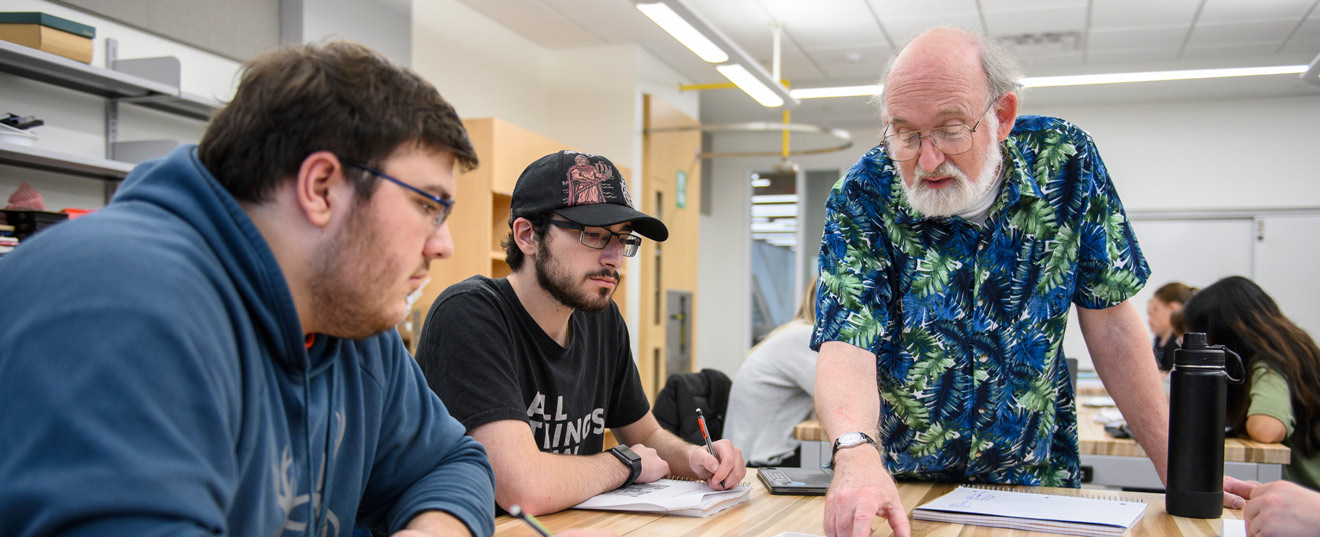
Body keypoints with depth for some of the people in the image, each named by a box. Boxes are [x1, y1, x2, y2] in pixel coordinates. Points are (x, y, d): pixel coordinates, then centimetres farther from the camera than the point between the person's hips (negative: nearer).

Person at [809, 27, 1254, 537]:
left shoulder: (1065, 160, -10)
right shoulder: (863, 198, -16)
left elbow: (1108, 320, -3)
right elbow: (847, 350, -25)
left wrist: (1175, 466, -5)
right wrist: (857, 453, -45)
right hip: (900, 489, 2)